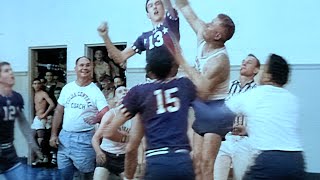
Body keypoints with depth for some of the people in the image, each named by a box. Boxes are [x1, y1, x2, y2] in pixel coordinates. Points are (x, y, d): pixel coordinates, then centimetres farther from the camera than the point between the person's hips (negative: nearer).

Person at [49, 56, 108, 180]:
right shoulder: (67, 88, 5)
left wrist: (96, 118, -36)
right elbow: (59, 112, 10)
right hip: (64, 136, 4)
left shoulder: (96, 91, -7)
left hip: (85, 138, -4)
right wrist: (53, 134, 6)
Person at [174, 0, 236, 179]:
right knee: (197, 161, 8)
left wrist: (182, 61, -25)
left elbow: (202, 91, -28)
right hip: (202, 109, 8)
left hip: (216, 110, -8)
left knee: (206, 163, -9)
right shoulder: (203, 37, -1)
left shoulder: (220, 60, -24)